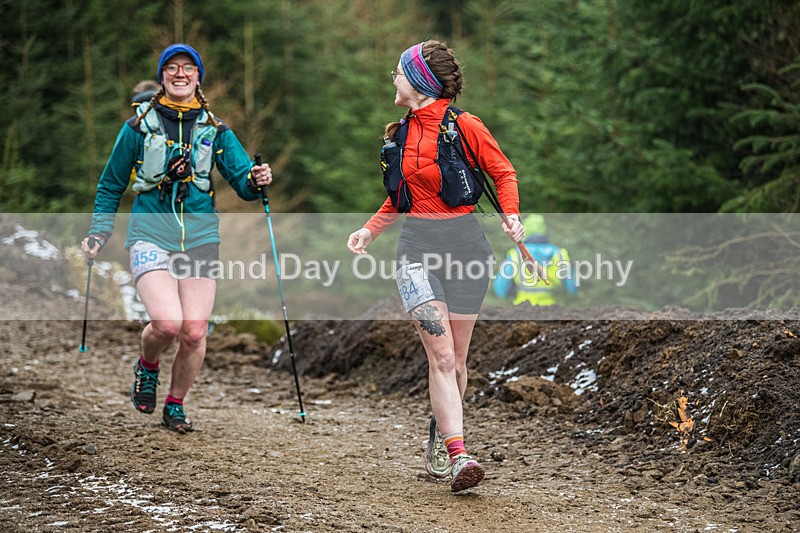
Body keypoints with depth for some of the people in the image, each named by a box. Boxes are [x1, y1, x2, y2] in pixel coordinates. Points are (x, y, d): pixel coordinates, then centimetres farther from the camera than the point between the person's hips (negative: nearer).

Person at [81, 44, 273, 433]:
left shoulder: (215, 130, 8)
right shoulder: (139, 127, 4)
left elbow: (243, 183, 3)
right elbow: (111, 185, 13)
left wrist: (256, 181, -20)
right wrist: (99, 232, 4)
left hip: (200, 238, 2)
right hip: (150, 236, -2)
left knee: (194, 332, -4)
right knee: (167, 322, -21)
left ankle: (175, 405, 19)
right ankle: (147, 367, 13)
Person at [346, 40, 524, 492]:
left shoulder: (464, 127, -6)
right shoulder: (402, 132, 12)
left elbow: (504, 173, 2)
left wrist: (511, 216, -14)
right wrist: (371, 229, 12)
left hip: (464, 245, -3)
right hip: (417, 249, 3)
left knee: (455, 361, 5)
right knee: (441, 355, -14)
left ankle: (440, 437, 29)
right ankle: (458, 456, -20)